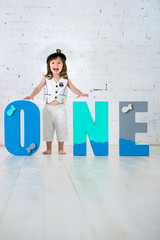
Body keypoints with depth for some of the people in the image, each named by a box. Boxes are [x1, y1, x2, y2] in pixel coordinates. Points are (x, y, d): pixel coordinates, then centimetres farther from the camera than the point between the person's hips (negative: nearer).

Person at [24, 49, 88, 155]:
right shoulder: (46, 78, 2)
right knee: (48, 128, 5)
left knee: (61, 128, 4)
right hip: (48, 107, 0)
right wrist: (32, 95, -18)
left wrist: (80, 93, -17)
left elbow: (73, 88, 2)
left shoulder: (65, 79, 2)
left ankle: (61, 148, 18)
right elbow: (39, 88, -2)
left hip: (60, 108, 0)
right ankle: (49, 149, 17)